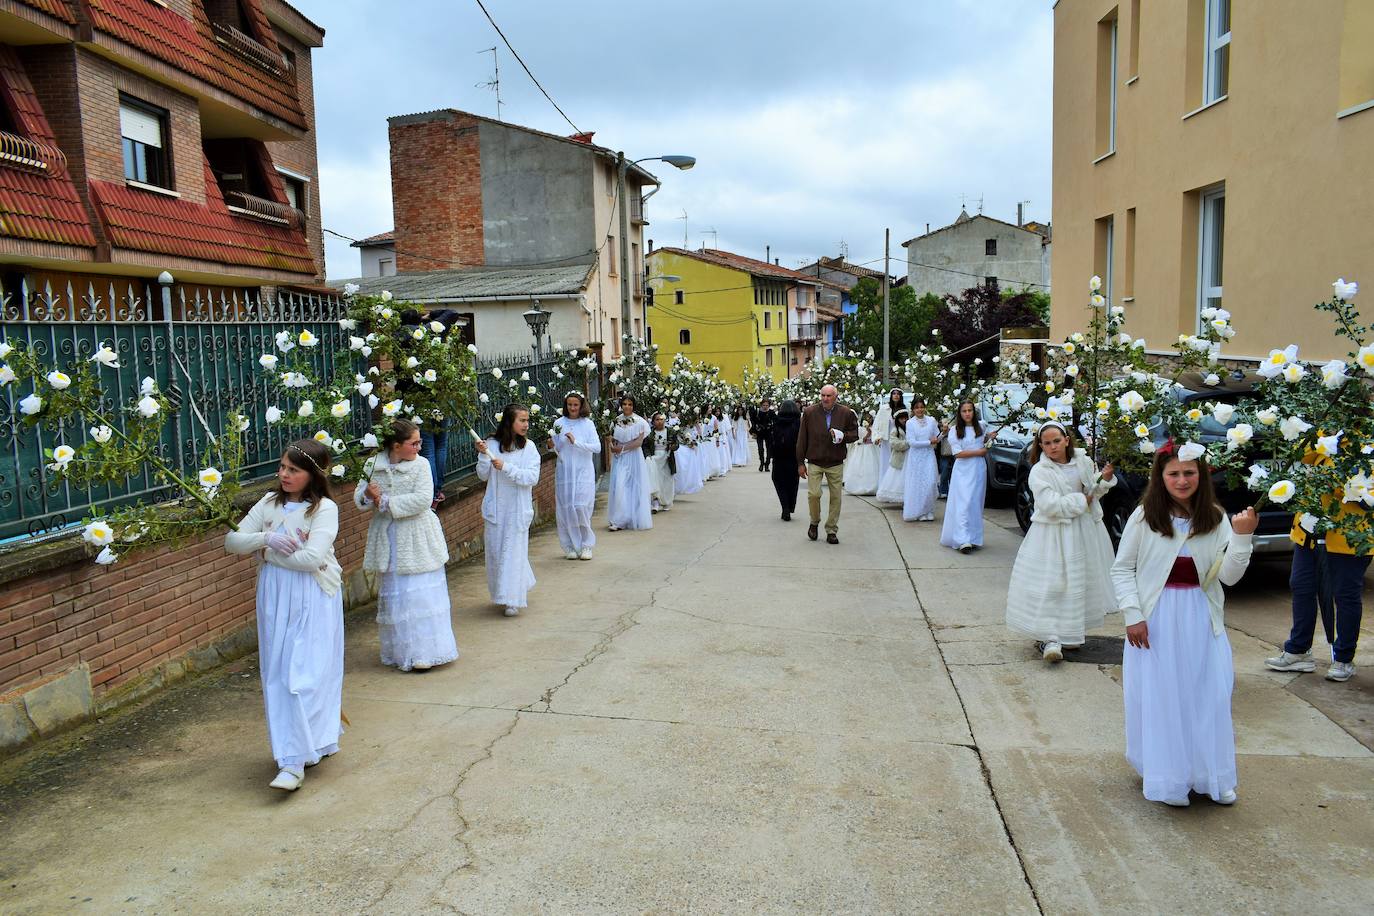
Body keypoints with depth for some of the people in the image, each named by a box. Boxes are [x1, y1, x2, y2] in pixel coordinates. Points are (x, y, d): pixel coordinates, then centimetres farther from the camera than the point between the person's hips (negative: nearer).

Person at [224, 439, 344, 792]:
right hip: (275, 600, 6)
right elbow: (232, 541, 4)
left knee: (305, 677, -8)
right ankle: (313, 744, 23)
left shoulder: (325, 508, -10)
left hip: (313, 602, -6)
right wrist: (266, 538, -14)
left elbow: (311, 558, -21)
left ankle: (294, 763, -4)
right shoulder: (269, 503, 7)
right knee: (278, 676, 9)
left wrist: (266, 554, -10)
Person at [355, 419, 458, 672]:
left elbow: (422, 500, -17)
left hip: (417, 541, -3)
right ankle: (401, 652, 23)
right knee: (394, 595, 10)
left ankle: (424, 653, 8)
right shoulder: (374, 465, 1)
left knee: (421, 594, -1)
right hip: (389, 540, 3)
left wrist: (385, 502, -18)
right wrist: (368, 495, -19)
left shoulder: (420, 464, -7)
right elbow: (359, 496, 5)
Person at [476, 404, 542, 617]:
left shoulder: (529, 447, -6)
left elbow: (532, 477, -14)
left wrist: (506, 467, -22)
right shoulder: (492, 444, -2)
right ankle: (521, 589, 29)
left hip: (517, 509, -3)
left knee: (514, 551, -2)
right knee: (494, 550, 10)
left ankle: (513, 599, 6)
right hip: (495, 508, 3)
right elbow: (483, 476, 1)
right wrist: (483, 455, -14)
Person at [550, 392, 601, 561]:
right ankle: (571, 546, 12)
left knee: (581, 507, -8)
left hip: (583, 472, -2)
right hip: (564, 471, 2)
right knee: (566, 509, 1)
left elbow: (597, 447, -10)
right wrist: (553, 446, -12)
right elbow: (558, 451, 10)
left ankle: (586, 545, 7)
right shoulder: (559, 423, 4)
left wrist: (576, 442, -18)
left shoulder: (587, 424, 0)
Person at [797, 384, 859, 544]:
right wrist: (800, 463, 1)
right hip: (814, 463, -1)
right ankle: (814, 522, 17)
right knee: (813, 494, -10)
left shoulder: (846, 413, 0)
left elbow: (854, 434, 9)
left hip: (836, 464, 1)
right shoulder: (810, 412, -2)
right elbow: (802, 439, 2)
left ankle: (831, 531, 17)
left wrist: (842, 436, -14)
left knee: (835, 497, 3)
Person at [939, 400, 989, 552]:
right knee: (963, 503, -11)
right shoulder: (955, 430, -3)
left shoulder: (980, 426, 9)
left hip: (979, 470, 4)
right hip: (963, 471, -4)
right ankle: (963, 540, -17)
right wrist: (979, 451, -9)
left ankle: (974, 538, 11)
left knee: (976, 504, 5)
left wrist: (989, 437, 11)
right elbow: (958, 453, -10)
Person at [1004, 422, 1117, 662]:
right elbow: (1052, 505, -22)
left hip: (1083, 530, 5)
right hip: (1053, 534, -5)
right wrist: (1082, 500, -13)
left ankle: (1070, 632, 28)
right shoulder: (1039, 472, -12)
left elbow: (1094, 492, 17)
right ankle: (1050, 638, -7)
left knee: (1078, 583, 13)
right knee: (1051, 586, -10)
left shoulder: (1083, 461, 3)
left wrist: (1105, 479, -3)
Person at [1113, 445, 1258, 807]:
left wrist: (1242, 536, -20)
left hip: (1201, 621, 2)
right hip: (1156, 620, -2)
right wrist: (1132, 615, -10)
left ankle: (1210, 776, 23)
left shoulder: (1216, 520, 0)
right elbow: (1122, 569, -3)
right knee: (1160, 699, 4)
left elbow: (1229, 576, -7)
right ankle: (1168, 778, 18)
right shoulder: (1144, 517, -6)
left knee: (1208, 697, 7)